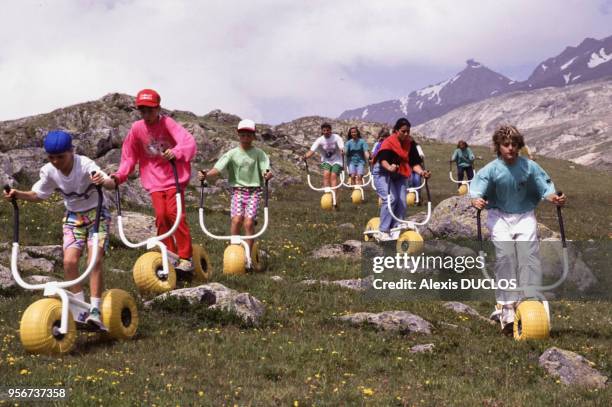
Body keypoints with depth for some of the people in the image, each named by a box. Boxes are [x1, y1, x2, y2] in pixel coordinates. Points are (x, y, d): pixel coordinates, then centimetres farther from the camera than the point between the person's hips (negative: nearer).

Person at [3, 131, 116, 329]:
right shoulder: (49, 171, -11)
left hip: (96, 214, -4)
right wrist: (18, 194, -15)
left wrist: (103, 181, -62)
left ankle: (94, 310, -17)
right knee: (69, 261, -15)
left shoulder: (84, 165, -25)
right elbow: (38, 195, 4)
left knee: (95, 260, -21)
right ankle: (79, 311, -5)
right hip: (73, 217, 4)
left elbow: (111, 184, -38)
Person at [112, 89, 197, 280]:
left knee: (174, 212, -17)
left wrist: (176, 152, -45)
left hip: (174, 177, -3)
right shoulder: (137, 129, -1)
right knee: (161, 215, -11)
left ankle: (185, 258, -12)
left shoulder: (167, 123, -11)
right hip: (154, 181, 3)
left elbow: (189, 142, -25)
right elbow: (129, 157, 8)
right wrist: (119, 175, -6)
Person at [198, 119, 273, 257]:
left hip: (254, 191, -1)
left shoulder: (258, 153, 2)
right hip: (237, 190, 1)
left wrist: (267, 174, -33)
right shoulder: (232, 153, 2)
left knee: (249, 222, -12)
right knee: (236, 219, -18)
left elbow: (265, 169, -8)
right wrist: (206, 174, -28)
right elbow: (218, 168, -8)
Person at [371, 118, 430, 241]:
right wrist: (389, 167, -55)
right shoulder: (388, 142, -19)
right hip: (383, 173, -6)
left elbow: (414, 162, -6)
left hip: (399, 175, 6)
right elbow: (383, 159, -33)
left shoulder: (410, 143, -2)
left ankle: (395, 232, 0)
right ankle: (383, 232, -21)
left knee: (402, 203, -7)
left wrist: (421, 172, -26)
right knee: (390, 199, -25)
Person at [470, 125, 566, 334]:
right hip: (499, 216, -1)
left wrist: (553, 198, -28)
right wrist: (476, 199, -43)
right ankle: (506, 306, -13)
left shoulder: (530, 167, -5)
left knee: (529, 253, -13)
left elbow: (544, 187, -6)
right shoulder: (491, 169, -9)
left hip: (524, 215, 1)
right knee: (505, 255, -15)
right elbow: (477, 188, -20)